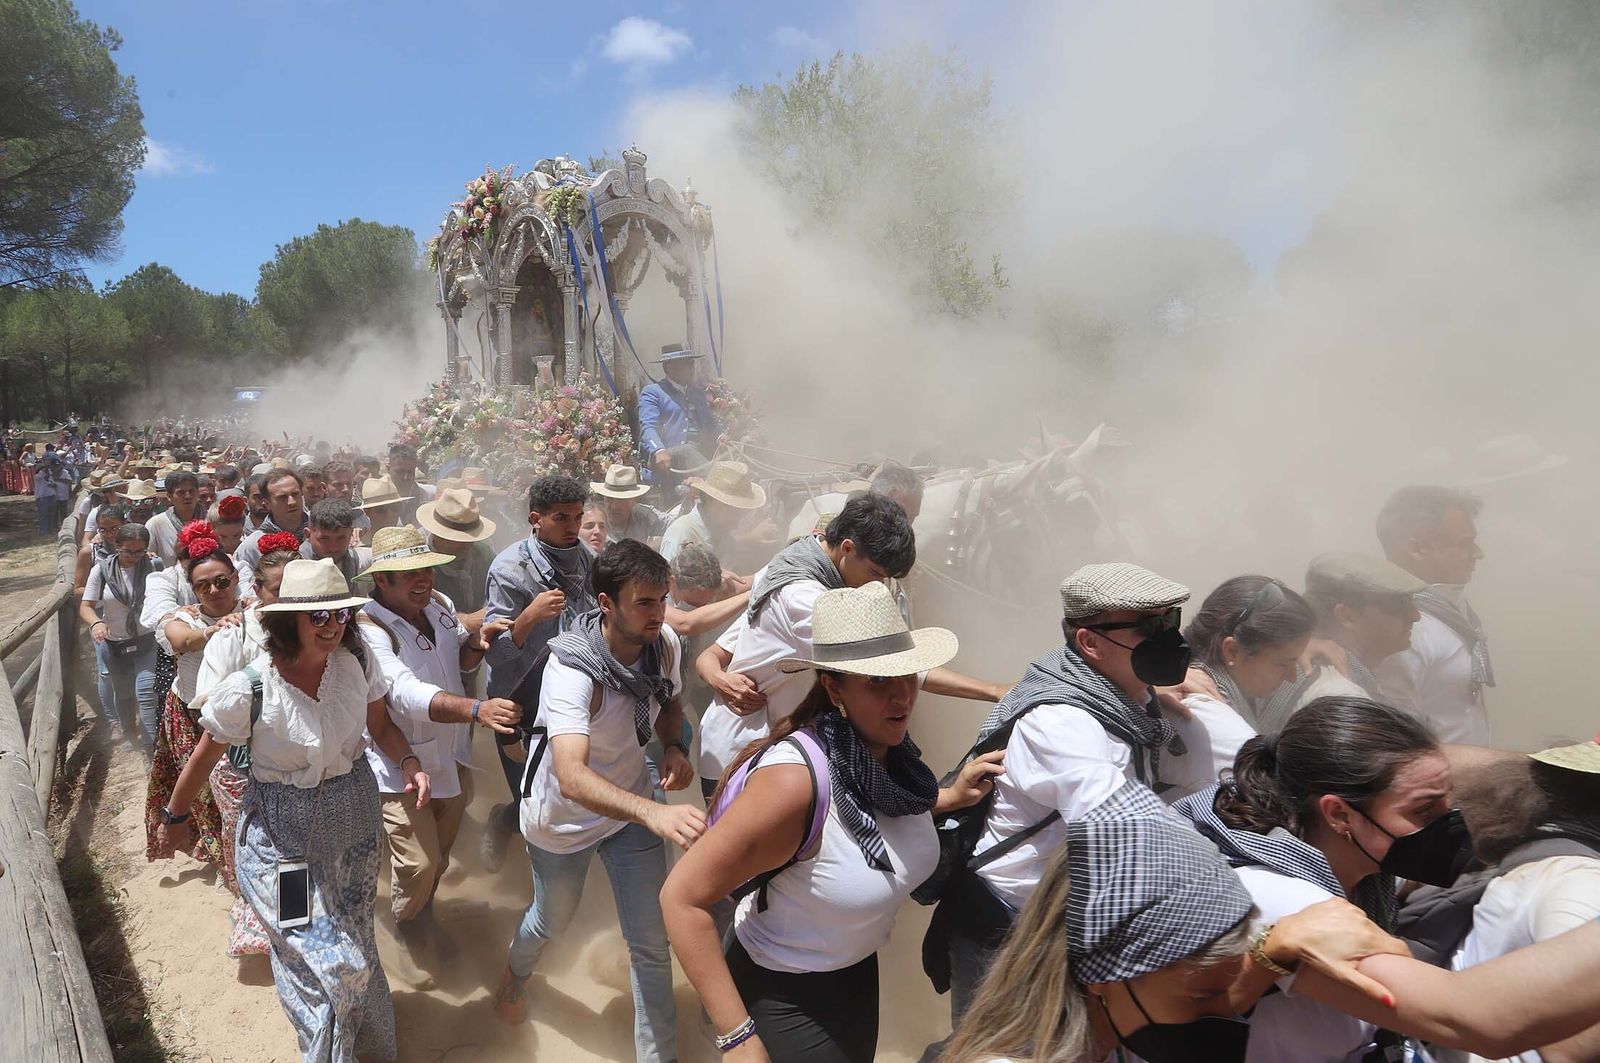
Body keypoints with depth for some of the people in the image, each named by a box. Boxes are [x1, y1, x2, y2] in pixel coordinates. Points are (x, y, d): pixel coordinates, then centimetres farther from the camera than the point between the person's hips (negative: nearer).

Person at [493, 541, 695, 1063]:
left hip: (633, 807, 3)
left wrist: (675, 747, -17)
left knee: (653, 943, 4)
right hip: (564, 818, -3)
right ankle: (516, 970, 60)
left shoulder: (664, 644, -19)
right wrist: (654, 813, -65)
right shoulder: (571, 669, -36)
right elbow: (571, 777, -50)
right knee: (554, 919, 24)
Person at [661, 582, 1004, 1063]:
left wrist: (952, 797, -5)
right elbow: (683, 898, -31)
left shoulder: (897, 755, -13)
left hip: (859, 970, 7)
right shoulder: (795, 778, -35)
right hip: (783, 991, -7)